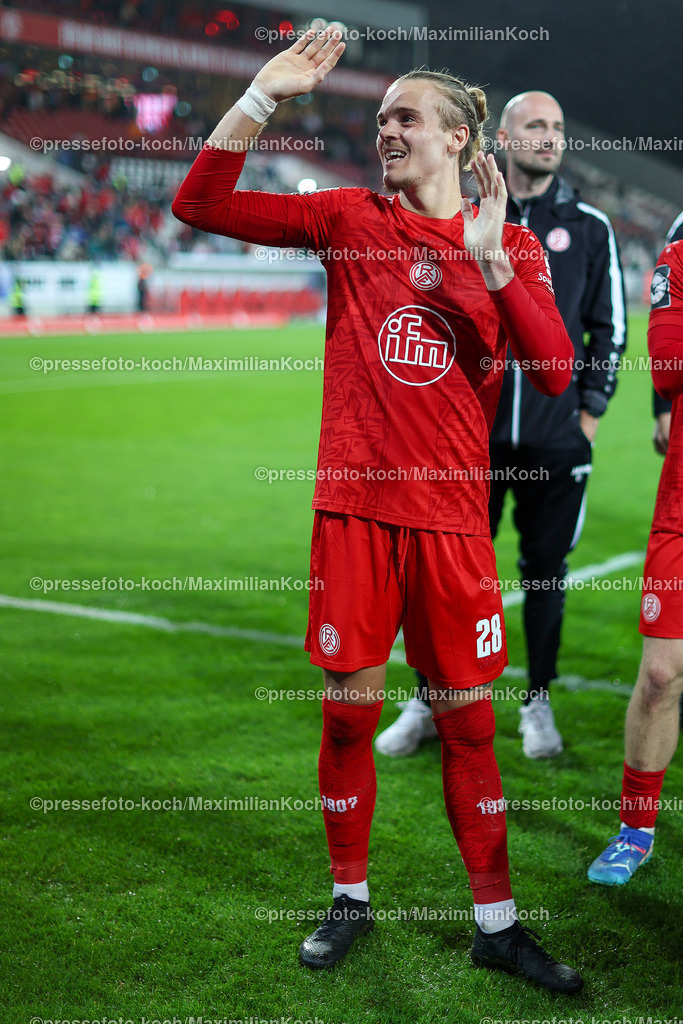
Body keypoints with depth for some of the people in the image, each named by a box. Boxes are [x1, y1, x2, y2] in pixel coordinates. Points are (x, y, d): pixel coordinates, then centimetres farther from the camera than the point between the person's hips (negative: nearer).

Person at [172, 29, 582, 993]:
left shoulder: (511, 244, 6)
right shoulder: (350, 217, 5)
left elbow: (555, 371, -7)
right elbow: (199, 203, -1)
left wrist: (490, 256, -15)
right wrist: (262, 95, -9)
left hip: (453, 512, 0)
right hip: (354, 503, 0)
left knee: (468, 718, 6)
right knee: (348, 709, 7)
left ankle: (497, 923, 19)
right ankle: (350, 898, 26)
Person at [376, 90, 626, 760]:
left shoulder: (589, 228, 4)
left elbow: (609, 328, 7)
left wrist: (590, 413, 2)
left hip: (556, 439, 0)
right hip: (475, 435, 1)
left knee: (546, 568, 7)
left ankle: (538, 705, 23)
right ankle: (426, 704, 18)